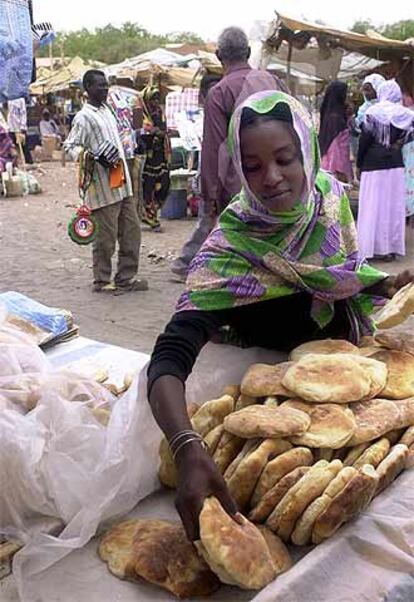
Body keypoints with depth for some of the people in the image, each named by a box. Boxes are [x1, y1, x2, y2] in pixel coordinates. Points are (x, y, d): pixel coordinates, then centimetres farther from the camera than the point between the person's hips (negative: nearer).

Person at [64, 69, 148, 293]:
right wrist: (92, 157, -27)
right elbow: (69, 146, -13)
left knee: (131, 232, 10)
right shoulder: (84, 117, -9)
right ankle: (102, 281, 12)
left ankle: (126, 277, 20)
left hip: (122, 184, 8)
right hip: (103, 188, -8)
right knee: (105, 237, -2)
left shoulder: (106, 109, 16)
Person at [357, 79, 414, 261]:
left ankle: (373, 247, 3)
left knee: (373, 205, 1)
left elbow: (364, 140, -6)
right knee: (394, 205, 9)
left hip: (374, 163, -3)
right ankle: (392, 247, 14)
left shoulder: (373, 112, -7)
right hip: (396, 163, 3)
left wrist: (359, 164, 2)